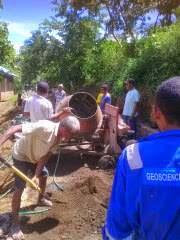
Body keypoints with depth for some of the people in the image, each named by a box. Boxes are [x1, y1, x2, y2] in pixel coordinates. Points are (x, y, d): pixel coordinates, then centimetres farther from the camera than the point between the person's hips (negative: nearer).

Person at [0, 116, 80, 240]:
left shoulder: (59, 137, -13)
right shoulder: (45, 127, -38)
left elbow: (45, 156, -11)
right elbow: (15, 128, -39)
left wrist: (36, 176, -17)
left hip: (34, 157, 8)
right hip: (21, 156, -8)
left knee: (44, 174, 21)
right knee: (19, 189, -6)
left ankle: (41, 199, 48)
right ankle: (14, 223, 12)